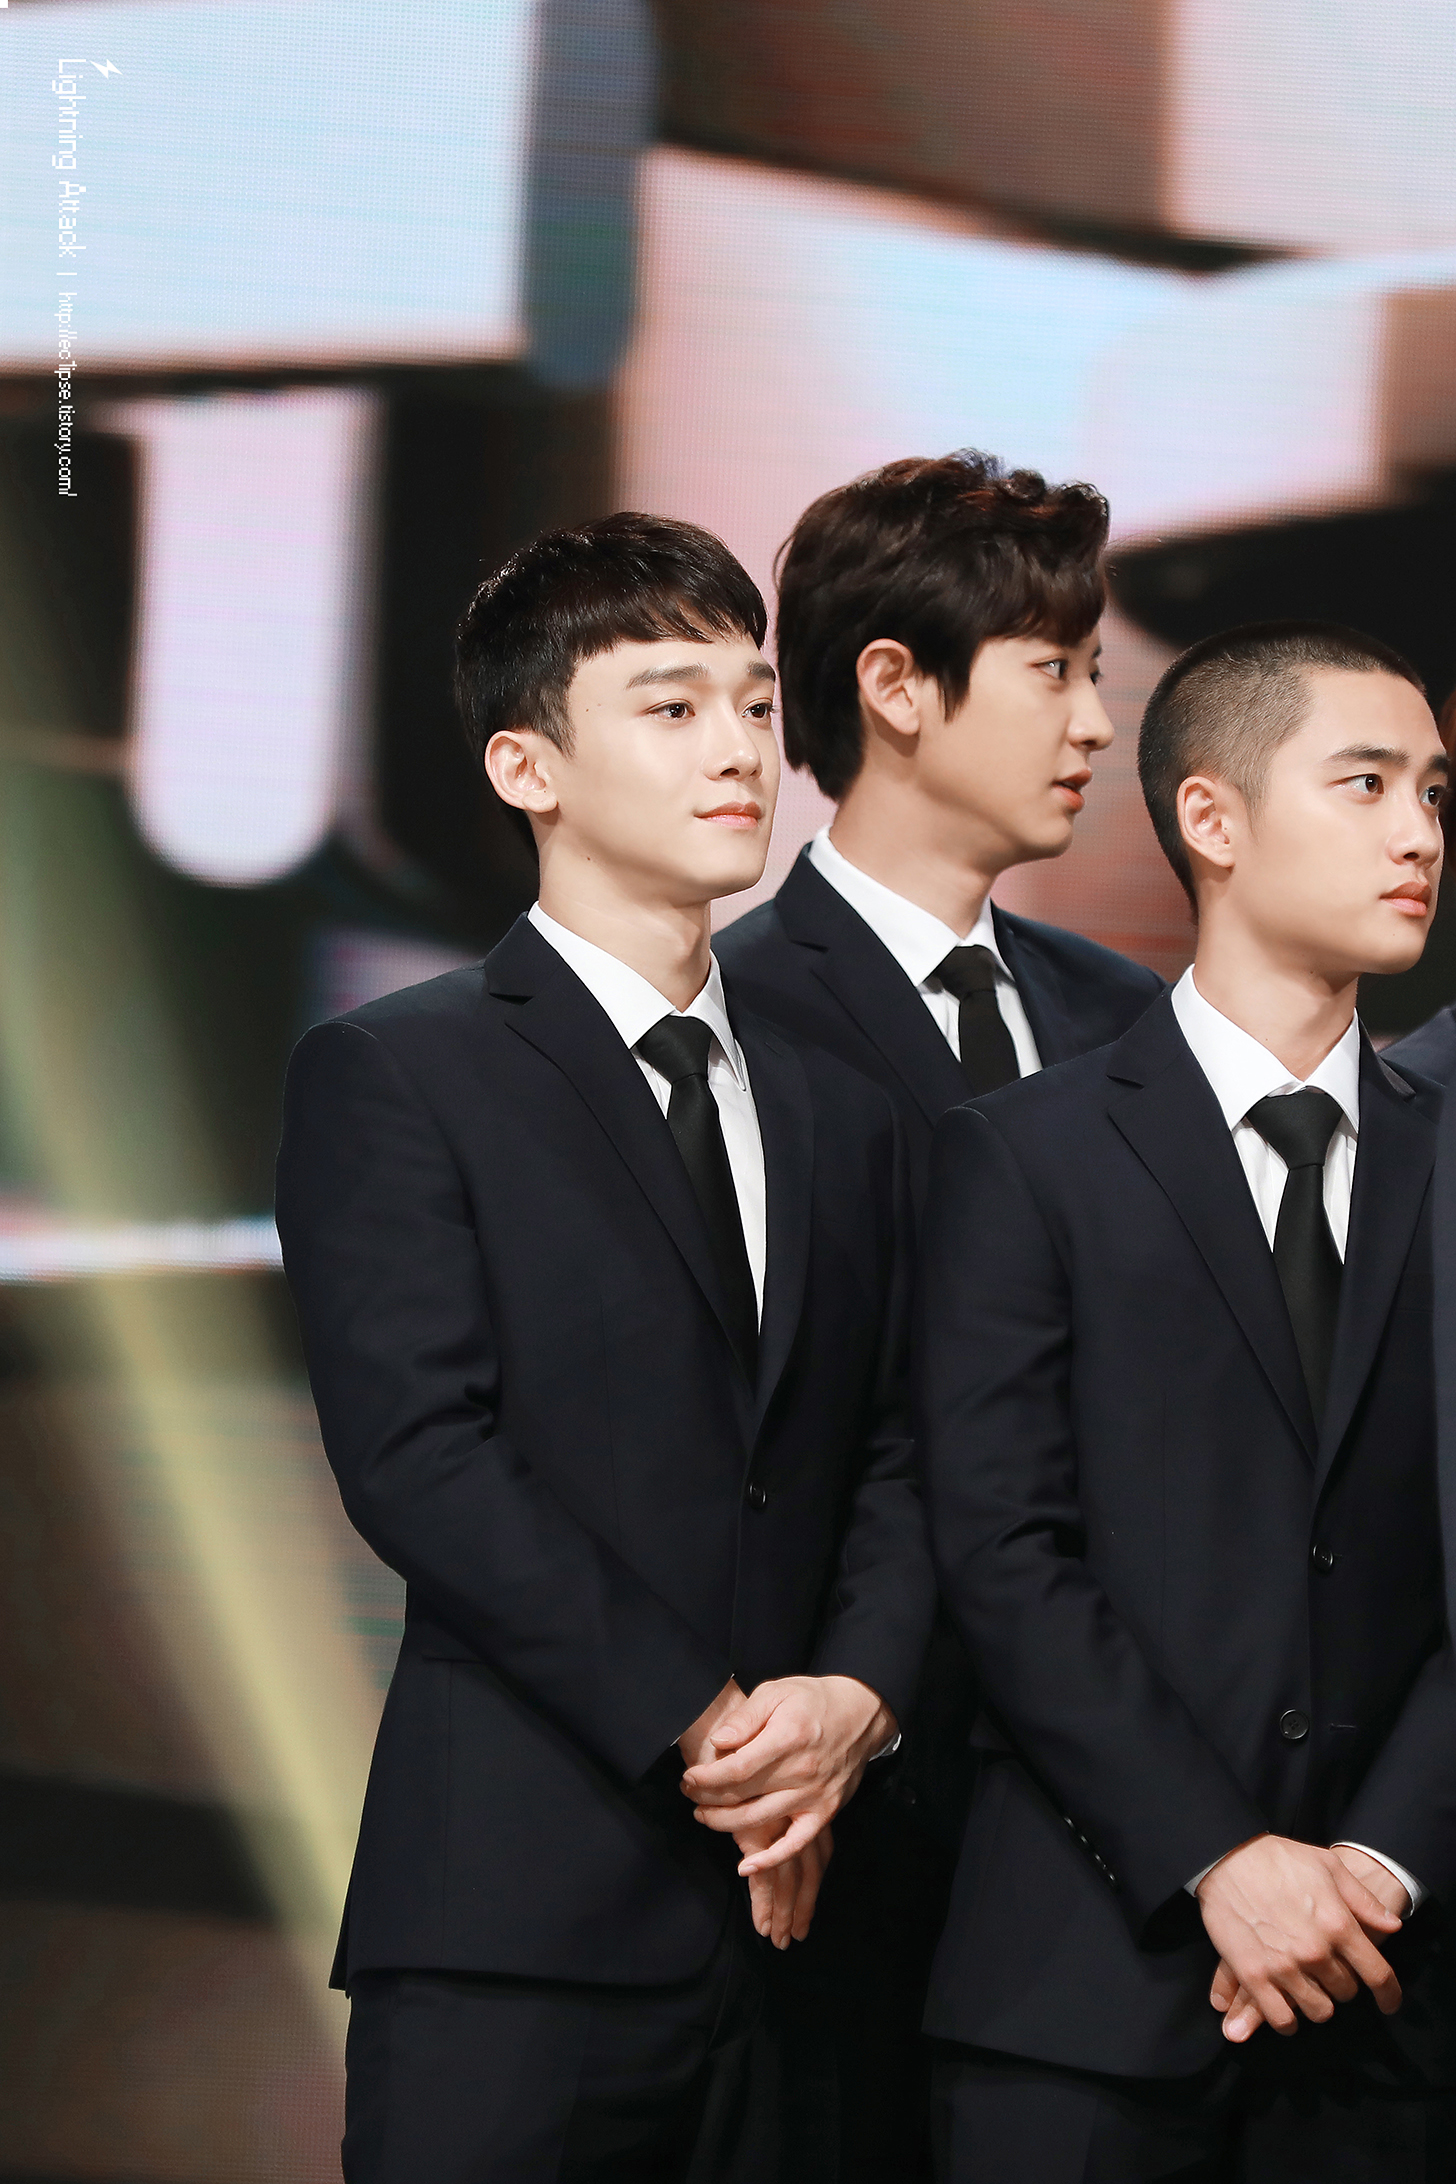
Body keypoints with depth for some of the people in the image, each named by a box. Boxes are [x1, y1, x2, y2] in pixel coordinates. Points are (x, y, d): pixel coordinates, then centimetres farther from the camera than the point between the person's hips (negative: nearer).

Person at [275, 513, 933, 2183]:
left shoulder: (840, 1109, 19)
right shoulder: (392, 1079, 0)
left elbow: (894, 1460, 13)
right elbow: (417, 1457, -10)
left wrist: (858, 1693, -8)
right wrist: (699, 1731, -14)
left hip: (798, 1911, 5)